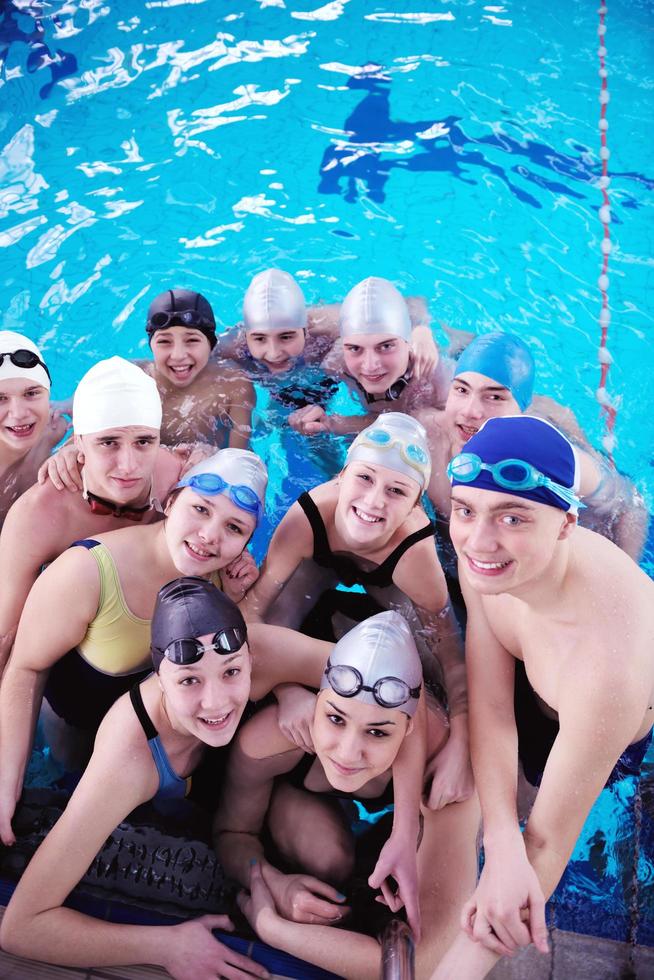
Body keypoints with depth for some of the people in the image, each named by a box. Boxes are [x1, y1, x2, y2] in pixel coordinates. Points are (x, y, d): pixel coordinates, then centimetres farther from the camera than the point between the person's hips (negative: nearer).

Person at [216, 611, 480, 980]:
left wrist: (267, 924, -37)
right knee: (326, 855, -30)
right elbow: (232, 833, -18)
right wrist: (274, 884, -40)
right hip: (298, 801, 0)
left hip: (400, 816, 1)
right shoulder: (267, 739, -40)